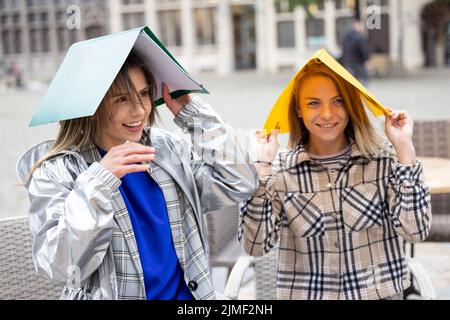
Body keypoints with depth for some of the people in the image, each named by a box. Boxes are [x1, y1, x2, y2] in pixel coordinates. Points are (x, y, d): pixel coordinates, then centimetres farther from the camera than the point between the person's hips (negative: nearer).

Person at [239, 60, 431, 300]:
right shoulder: (278, 170, -8)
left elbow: (415, 231, -15)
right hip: (305, 293, 0)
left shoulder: (384, 157, -8)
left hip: (379, 292, 0)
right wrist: (261, 168, -19)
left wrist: (404, 147, -16)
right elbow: (256, 245, -13)